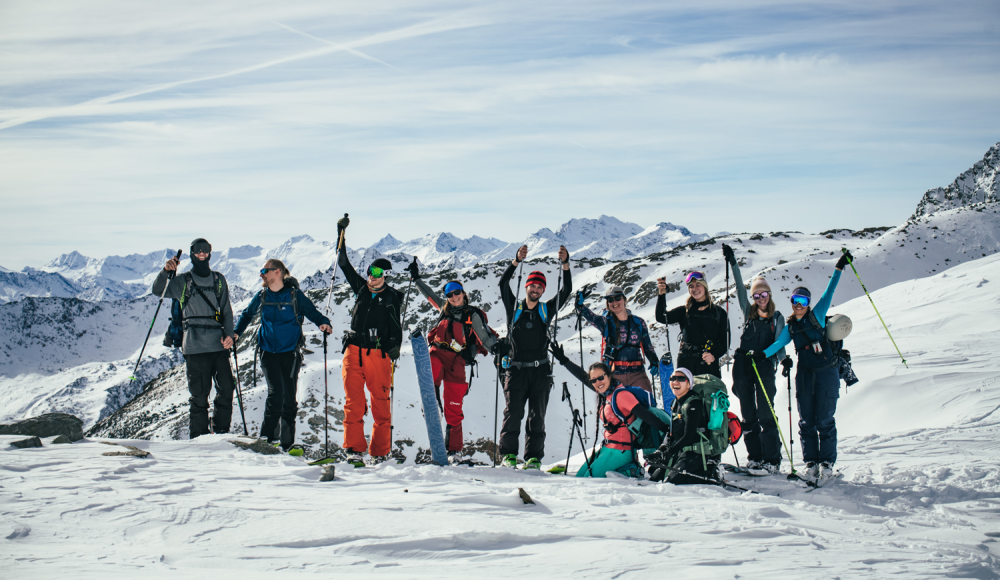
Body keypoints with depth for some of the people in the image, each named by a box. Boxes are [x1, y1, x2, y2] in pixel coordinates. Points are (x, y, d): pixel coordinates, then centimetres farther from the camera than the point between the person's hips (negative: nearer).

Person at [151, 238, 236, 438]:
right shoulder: (183, 281, 7)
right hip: (195, 347, -3)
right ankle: (199, 438, 5)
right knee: (199, 395, -3)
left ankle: (221, 433, 15)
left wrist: (229, 334, 1)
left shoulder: (219, 280, 15)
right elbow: (158, 290, -5)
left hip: (219, 345, 3)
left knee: (226, 390, 0)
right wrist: (165, 271, -23)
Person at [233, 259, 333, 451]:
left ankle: (287, 442, 15)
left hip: (290, 352, -1)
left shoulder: (295, 295, -4)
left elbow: (313, 313, -1)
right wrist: (236, 332, 8)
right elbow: (247, 315, 21)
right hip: (269, 352, 1)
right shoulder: (262, 297, 6)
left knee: (289, 397, 4)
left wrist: (324, 324, -22)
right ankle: (268, 438, -8)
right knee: (275, 392, -15)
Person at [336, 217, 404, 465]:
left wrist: (395, 346, -11)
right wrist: (341, 233, 18)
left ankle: (380, 452, 6)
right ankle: (354, 450, -4)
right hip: (354, 351, 3)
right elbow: (344, 264, 19)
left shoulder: (392, 297, 3)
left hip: (379, 354, -3)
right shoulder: (361, 288, 13)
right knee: (353, 403, -5)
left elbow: (396, 325, 4)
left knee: (381, 404, 0)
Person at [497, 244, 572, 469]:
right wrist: (516, 261, -17)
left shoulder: (546, 310, 10)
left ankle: (534, 457, 4)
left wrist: (565, 265, -10)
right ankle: (508, 453, 6)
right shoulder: (514, 308, 7)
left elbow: (566, 291, 3)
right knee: (513, 413, -4)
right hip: (516, 369, -1)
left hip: (540, 371, 1)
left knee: (537, 416, 0)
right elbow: (503, 284, -5)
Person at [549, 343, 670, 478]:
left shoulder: (621, 394, -16)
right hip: (608, 447, 10)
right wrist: (563, 359, 22)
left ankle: (631, 471, -5)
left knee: (589, 478, -12)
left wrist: (666, 429, -26)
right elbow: (583, 376, 20)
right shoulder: (606, 392, 8)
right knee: (579, 477, 13)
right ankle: (627, 468, 8)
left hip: (620, 450, -10)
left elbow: (643, 414, -21)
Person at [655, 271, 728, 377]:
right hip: (686, 364, 1)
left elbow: (725, 342, 9)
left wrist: (714, 355, -9)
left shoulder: (719, 313, 10)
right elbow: (661, 318, -3)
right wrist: (661, 294, -16)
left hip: (709, 365, 0)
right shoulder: (684, 311, 12)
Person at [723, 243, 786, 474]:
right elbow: (740, 288, 9)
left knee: (766, 415, -7)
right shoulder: (748, 312, 11)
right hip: (743, 367, 3)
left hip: (765, 369, -2)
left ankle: (772, 460, -4)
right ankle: (755, 457, 13)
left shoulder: (777, 318, 8)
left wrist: (781, 359, -11)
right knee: (748, 415, 6)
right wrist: (732, 262, 5)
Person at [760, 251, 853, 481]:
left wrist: (839, 268, -8)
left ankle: (827, 462, 4)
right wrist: (763, 354, -22)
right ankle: (811, 462, 8)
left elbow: (829, 293, -2)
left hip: (826, 372, -3)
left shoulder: (816, 316, 3)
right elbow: (779, 343, -3)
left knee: (825, 419, -3)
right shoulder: (790, 327, 11)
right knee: (806, 421, 2)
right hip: (804, 374, 3)